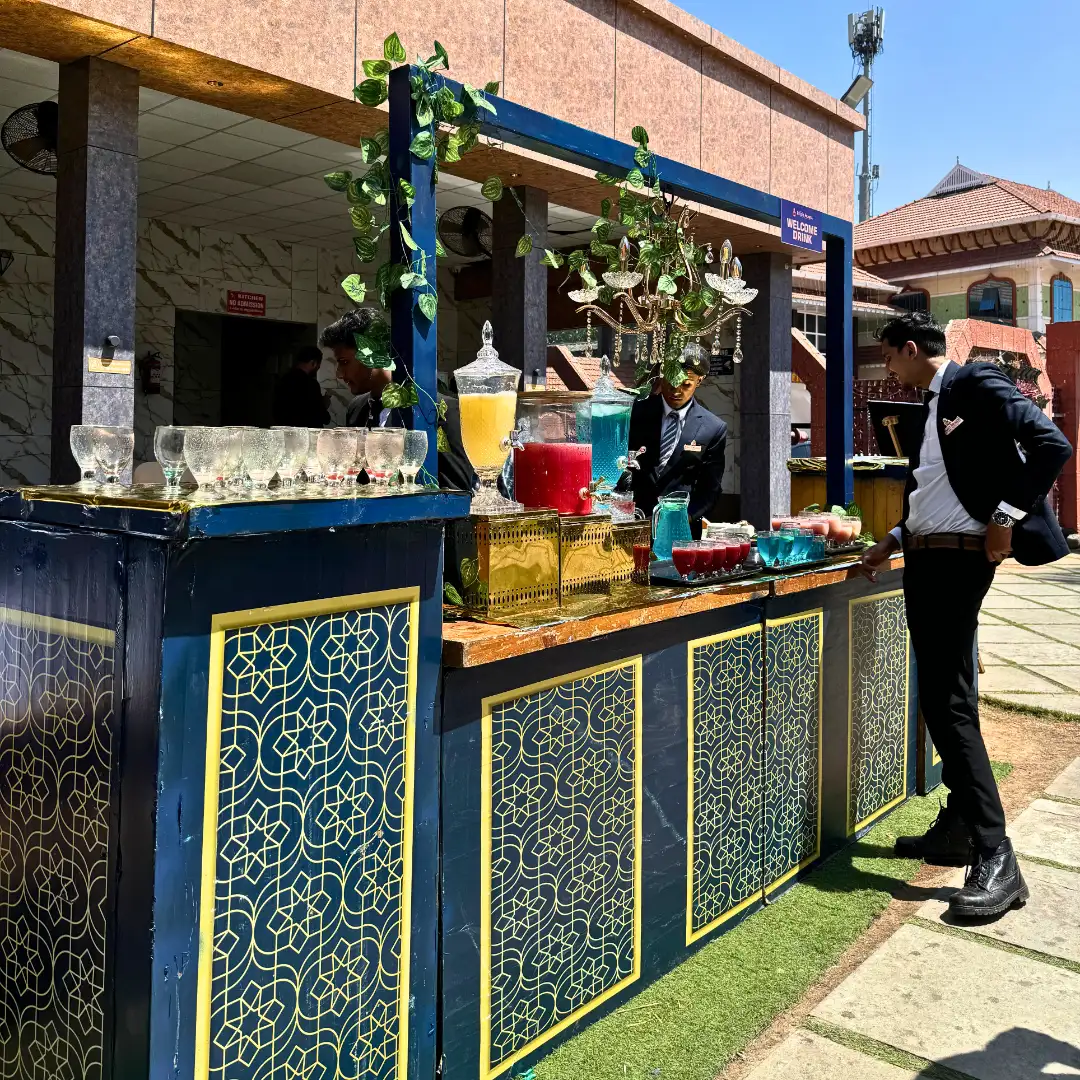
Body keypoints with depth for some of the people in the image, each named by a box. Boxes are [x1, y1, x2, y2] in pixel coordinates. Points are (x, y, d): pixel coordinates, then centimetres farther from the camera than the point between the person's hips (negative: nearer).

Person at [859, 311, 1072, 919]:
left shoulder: (976, 384, -9)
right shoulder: (933, 403, 18)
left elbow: (1053, 446, -19)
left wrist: (1007, 517, -18)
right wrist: (896, 540, 17)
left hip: (957, 560, -10)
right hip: (924, 558, 10)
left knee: (949, 703, -12)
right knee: (944, 699, 13)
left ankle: (996, 858, -7)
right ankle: (957, 831, 23)